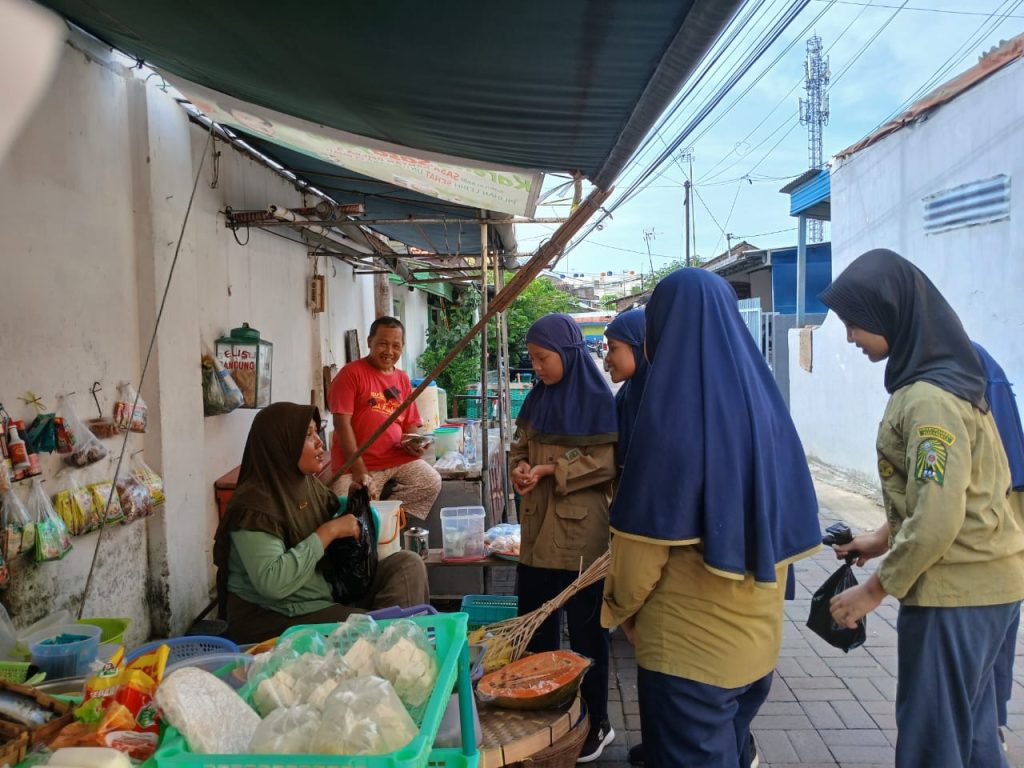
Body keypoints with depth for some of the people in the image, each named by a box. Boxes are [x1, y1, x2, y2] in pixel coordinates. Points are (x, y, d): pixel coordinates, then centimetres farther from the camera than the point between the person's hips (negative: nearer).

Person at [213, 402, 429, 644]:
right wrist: (328, 532, -24)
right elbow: (272, 583, -30)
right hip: (271, 619, -8)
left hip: (326, 600, 8)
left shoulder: (309, 484, 5)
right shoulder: (254, 503, -19)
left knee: (408, 564, -7)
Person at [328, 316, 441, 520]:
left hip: (398, 459, 5)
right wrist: (359, 470, -17)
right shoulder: (351, 373, -4)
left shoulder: (403, 379, 14)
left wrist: (414, 444, -7)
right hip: (357, 462, -5)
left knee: (431, 483, -16)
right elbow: (342, 423, -11)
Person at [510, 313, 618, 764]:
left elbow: (608, 460, -13)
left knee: (585, 629, 7)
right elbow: (520, 444, 14)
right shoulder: (537, 398, 9)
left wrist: (551, 470, -17)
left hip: (581, 531, -6)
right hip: (538, 527, 6)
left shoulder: (598, 400, -10)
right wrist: (520, 468, -8)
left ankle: (596, 724, 24)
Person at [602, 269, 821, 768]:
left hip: (689, 639, -7)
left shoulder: (673, 407, -19)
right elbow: (790, 517, 8)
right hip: (758, 629, 7)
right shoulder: (763, 399, 1)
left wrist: (622, 605, 0)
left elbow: (645, 531, -16)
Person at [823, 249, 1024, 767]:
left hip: (955, 591, -9)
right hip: (981, 583, 9)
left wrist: (875, 589, -15)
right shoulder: (949, 379, 9)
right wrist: (885, 537, 14)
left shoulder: (930, 400, -22)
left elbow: (938, 520, -25)